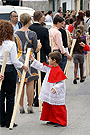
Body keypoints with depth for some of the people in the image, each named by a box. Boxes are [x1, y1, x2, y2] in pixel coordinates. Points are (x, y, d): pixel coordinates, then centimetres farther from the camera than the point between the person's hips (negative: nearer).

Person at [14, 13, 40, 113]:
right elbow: (35, 48, -5)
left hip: (18, 59, 4)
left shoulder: (16, 34, 2)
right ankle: (30, 106, 5)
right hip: (29, 58, -4)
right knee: (30, 83, 3)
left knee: (20, 84, 8)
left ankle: (21, 106, 11)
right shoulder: (32, 34, -10)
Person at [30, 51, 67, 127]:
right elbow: (41, 67, 18)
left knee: (57, 108, -3)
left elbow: (61, 83, -19)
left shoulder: (59, 71, -19)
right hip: (48, 94, 9)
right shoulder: (49, 68, 6)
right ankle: (53, 120, 27)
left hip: (55, 95, -9)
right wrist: (34, 60, 17)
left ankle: (61, 122, 7)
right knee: (47, 106, 16)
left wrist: (55, 88, -33)